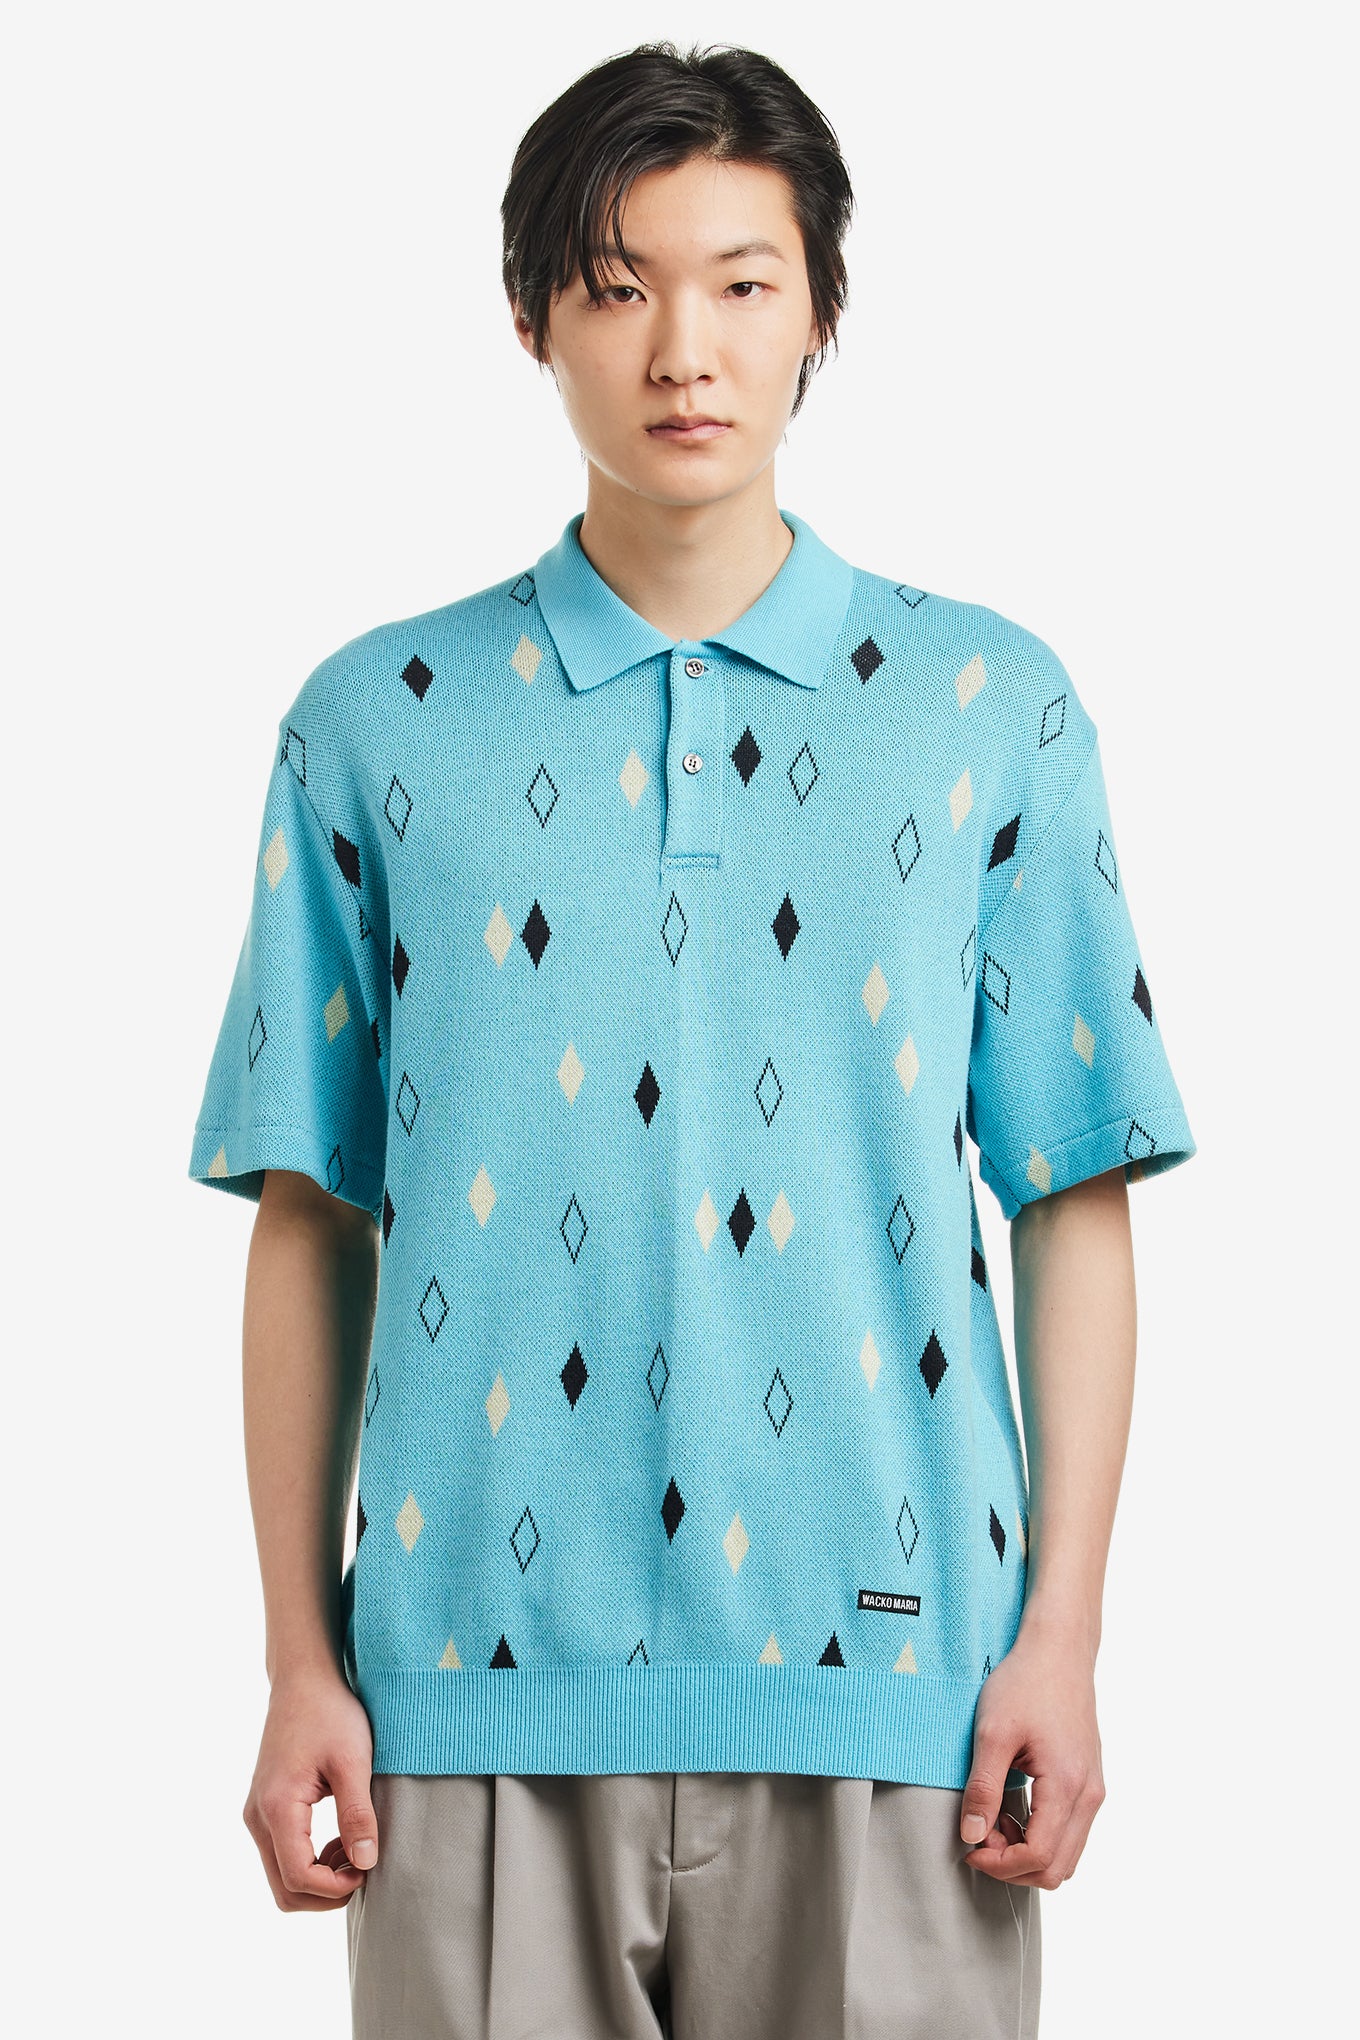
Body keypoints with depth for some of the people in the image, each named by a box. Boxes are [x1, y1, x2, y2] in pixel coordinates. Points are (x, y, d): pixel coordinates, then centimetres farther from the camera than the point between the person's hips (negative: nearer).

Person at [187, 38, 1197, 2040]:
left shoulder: (990, 709, 5)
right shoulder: (379, 726, 6)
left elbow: (1077, 1199, 4)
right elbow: (310, 1218, 6)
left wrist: (1061, 1633, -2)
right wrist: (302, 1661, 2)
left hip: (881, 1668, 0)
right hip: (483, 1682, 1)